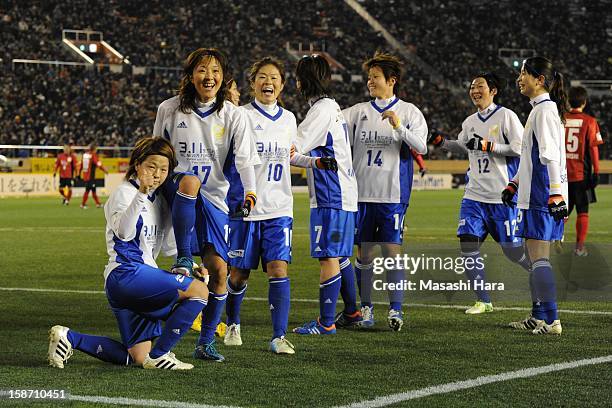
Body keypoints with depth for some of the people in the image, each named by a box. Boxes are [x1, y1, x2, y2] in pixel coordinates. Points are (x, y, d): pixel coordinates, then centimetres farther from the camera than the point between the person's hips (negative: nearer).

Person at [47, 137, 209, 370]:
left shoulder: (158, 201, 19)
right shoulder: (125, 192, -6)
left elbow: (166, 245, 31)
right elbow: (123, 231, -27)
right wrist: (141, 193, -37)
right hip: (126, 273, -9)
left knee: (138, 357, 7)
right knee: (199, 291, -18)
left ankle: (68, 338, 10)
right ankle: (158, 355, -13)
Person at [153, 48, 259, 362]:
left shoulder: (232, 116, 2)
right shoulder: (170, 110, 2)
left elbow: (244, 159, -9)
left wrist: (249, 193, -24)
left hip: (214, 200, 2)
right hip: (178, 193, -2)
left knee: (218, 269, -6)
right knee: (189, 179, -39)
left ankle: (206, 342, 9)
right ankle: (183, 257, -28)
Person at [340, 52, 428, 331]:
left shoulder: (408, 111, 3)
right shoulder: (358, 112, 11)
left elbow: (421, 147, -7)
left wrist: (400, 127, -20)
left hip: (393, 193, -3)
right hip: (362, 192, 3)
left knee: (392, 250, -5)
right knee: (364, 252, 6)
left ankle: (396, 308, 0)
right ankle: (365, 308, 14)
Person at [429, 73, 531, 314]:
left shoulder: (506, 116, -7)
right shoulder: (469, 122, 12)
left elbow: (520, 148, -14)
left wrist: (488, 146, -20)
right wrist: (441, 142, 14)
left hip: (502, 196, -6)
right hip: (474, 195, 6)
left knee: (511, 249, 1)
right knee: (468, 243, -6)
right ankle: (483, 300, 3)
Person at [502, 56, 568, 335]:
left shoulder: (545, 109, -13)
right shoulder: (538, 109, 19)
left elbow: (550, 155, -21)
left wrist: (555, 194, -25)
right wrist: (514, 184, 28)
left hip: (542, 196, -10)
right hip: (535, 194, 10)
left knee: (539, 258, -11)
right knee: (534, 255, 14)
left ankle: (552, 321, -12)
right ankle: (538, 317, 20)